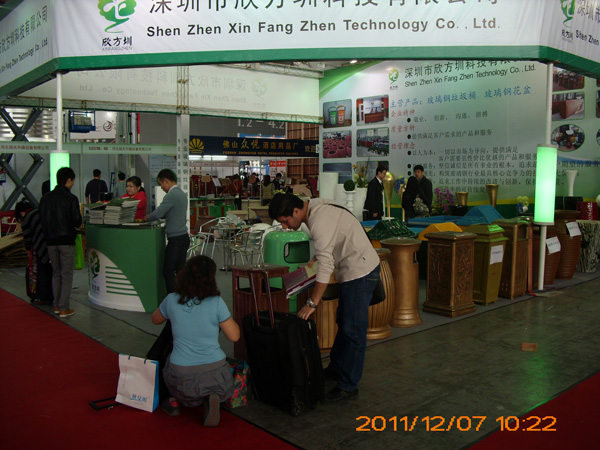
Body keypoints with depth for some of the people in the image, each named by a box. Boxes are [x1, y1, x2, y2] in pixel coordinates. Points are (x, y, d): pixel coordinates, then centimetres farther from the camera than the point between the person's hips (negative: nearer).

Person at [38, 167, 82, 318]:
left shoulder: (45, 198, 4)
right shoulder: (71, 198, -12)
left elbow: (42, 220, 8)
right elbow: (77, 223, -14)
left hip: (50, 241, 5)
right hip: (66, 241, -5)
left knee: (56, 274, 17)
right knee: (67, 276, 2)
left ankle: (57, 305, 22)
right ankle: (64, 309, 3)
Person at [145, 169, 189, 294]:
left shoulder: (171, 195, -16)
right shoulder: (182, 193, 14)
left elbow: (158, 213, -19)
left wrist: (146, 218, -2)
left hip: (176, 239, -9)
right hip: (184, 237, 9)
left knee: (168, 271, -2)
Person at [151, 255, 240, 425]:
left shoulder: (172, 300, -5)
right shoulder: (216, 303, -13)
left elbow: (155, 319, 17)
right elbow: (234, 336, -5)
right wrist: (228, 316, 10)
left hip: (181, 378, 3)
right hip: (214, 375, -2)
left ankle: (176, 400, 13)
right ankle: (211, 398, 0)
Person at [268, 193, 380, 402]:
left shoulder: (319, 220, -26)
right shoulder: (314, 206, 3)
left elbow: (325, 265, -29)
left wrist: (312, 303, -26)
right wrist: (312, 261, 20)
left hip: (360, 271, -11)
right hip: (351, 270, 11)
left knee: (353, 329, -5)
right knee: (343, 322, 20)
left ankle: (348, 385, 4)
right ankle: (336, 368, 34)